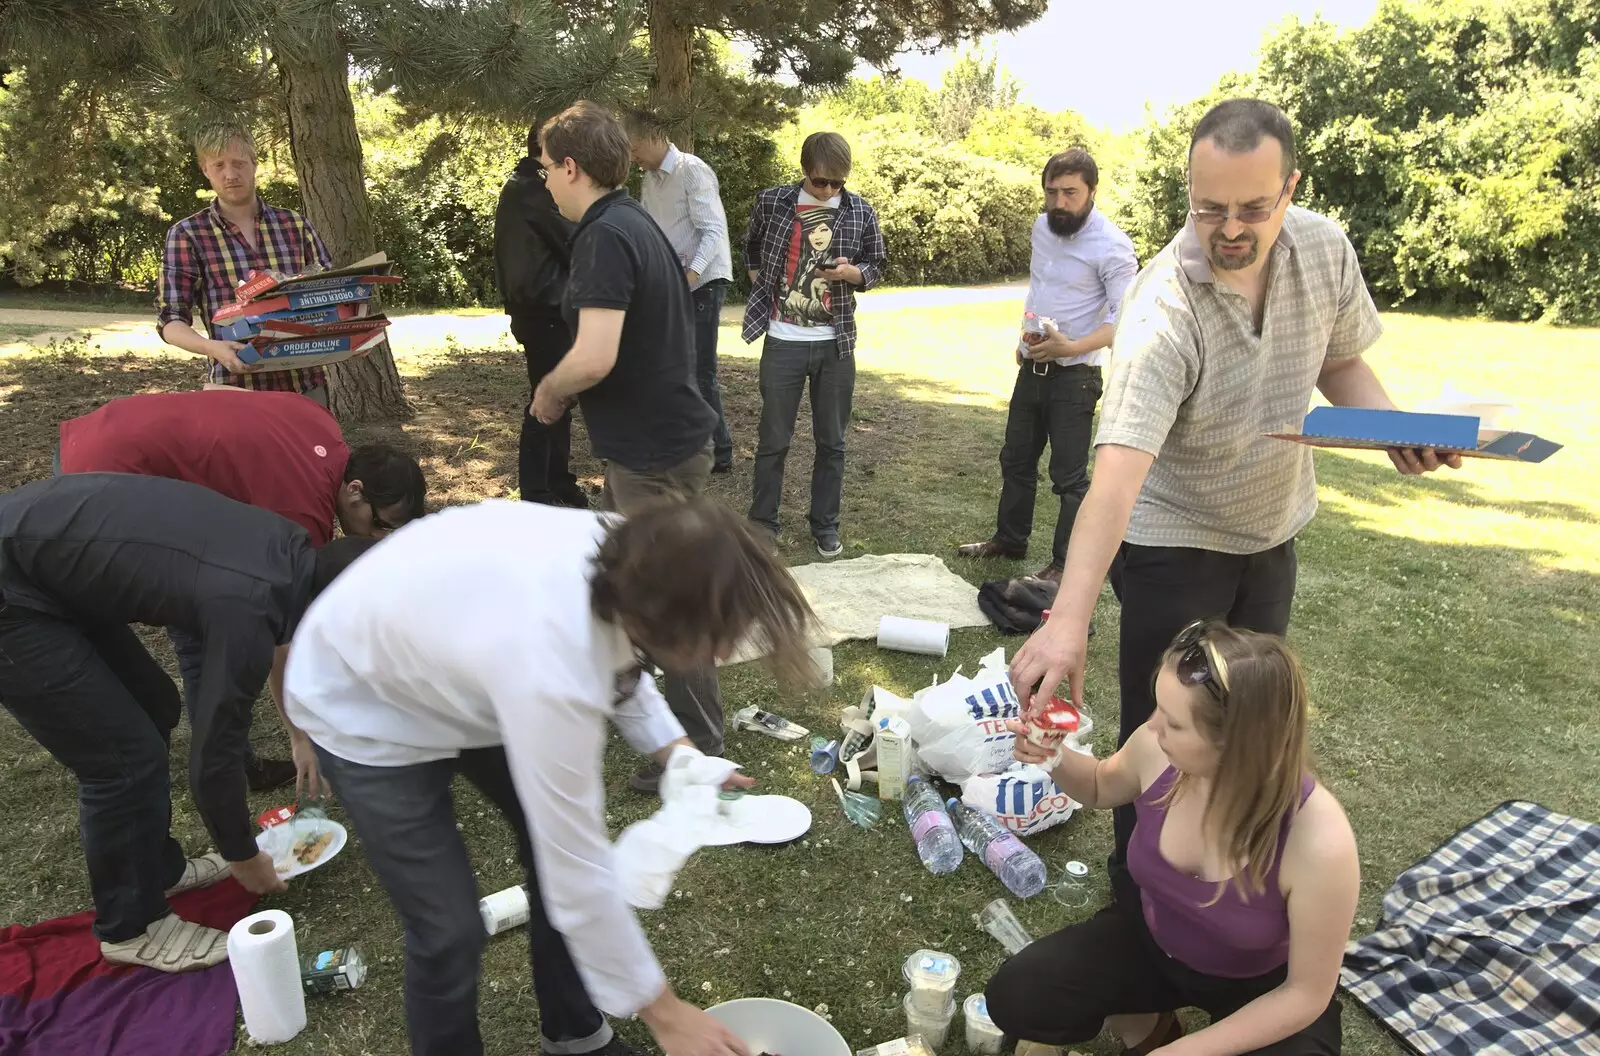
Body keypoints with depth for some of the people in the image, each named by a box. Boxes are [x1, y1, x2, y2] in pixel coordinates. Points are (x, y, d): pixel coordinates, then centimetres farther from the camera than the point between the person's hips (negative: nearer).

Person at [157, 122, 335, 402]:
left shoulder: (296, 225, 8)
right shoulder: (187, 235, 1)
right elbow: (171, 320, -2)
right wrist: (211, 347, -24)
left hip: (307, 382, 2)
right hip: (237, 390, -2)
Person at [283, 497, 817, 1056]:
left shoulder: (628, 560, -24)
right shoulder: (549, 675, -44)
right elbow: (579, 874, -32)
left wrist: (674, 750, -10)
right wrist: (662, 1011, -19)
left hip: (465, 675, 7)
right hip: (365, 710, -6)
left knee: (559, 848, 8)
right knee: (451, 932, -6)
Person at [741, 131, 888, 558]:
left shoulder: (860, 211, -1)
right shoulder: (772, 202, -3)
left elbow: (876, 265, 7)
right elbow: (751, 247, 15)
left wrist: (849, 272, -13)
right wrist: (761, 292, 8)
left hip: (836, 344, 1)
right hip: (783, 342, -1)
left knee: (832, 441, 9)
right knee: (773, 441, 6)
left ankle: (825, 525, 23)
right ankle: (762, 524, 19)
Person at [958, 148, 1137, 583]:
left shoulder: (1112, 245, -17)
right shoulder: (1042, 226, 5)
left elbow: (1124, 318, -20)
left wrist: (1073, 347, -31)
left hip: (1074, 376, -7)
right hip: (1031, 367, 7)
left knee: (1069, 476, 1)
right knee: (1016, 460, 18)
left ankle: (1065, 565, 13)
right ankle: (1009, 538, 35)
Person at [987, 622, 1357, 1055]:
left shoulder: (1319, 844, -35)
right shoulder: (1157, 750, -25)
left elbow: (1306, 994, -20)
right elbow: (1101, 786, 1)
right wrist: (1054, 757, -22)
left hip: (1263, 987, -2)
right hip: (1151, 937, 3)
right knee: (1015, 998, -14)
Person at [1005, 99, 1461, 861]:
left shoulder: (1325, 248, -12)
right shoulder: (1163, 308, -32)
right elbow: (1117, 473, -43)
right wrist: (1068, 620, -53)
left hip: (1271, 528, 6)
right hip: (1172, 541, -6)